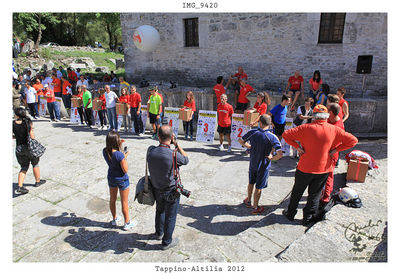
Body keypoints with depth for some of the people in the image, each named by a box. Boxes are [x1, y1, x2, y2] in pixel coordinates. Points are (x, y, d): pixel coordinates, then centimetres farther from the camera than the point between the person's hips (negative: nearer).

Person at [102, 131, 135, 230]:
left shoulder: (105, 151, -13)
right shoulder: (119, 155, -32)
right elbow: (125, 170, -24)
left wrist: (119, 146, 3)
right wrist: (125, 157, -14)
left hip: (111, 178, 6)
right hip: (122, 180, -6)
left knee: (112, 199, 25)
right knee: (124, 202, 12)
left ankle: (114, 219, 44)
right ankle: (127, 223, 29)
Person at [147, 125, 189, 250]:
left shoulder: (150, 150, -18)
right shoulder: (174, 155, -31)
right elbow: (186, 160, -10)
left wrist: (167, 143, -2)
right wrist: (176, 144, -11)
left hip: (156, 190, 5)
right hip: (171, 192, -5)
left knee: (159, 210, 30)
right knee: (170, 216, 16)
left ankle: (159, 233, 52)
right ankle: (167, 242, 34)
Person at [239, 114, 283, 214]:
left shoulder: (252, 132, -13)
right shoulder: (272, 137, -23)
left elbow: (241, 140, 1)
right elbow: (280, 154, -28)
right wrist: (272, 158, -10)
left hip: (252, 163, 3)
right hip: (263, 166, -3)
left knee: (251, 183, 25)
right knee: (258, 187, 12)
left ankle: (248, 201, 43)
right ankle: (255, 207, 27)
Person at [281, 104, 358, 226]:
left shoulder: (307, 128, -14)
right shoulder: (334, 130, -7)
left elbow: (286, 134, -16)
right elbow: (353, 140, -2)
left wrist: (298, 147, -11)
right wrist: (335, 150, -4)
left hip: (305, 168, -2)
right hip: (323, 169, 2)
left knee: (297, 192, 17)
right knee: (315, 194, 18)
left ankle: (290, 214, 33)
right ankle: (308, 219, 27)